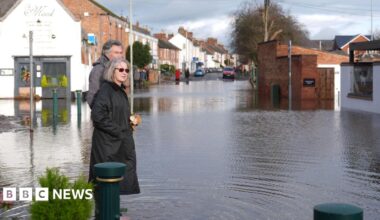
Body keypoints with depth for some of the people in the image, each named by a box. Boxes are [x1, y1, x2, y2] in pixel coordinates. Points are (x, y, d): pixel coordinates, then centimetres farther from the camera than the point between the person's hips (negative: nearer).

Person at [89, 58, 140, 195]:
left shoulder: (121, 91, 14)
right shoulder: (105, 90, -13)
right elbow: (97, 116, -22)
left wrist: (130, 121, 6)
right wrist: (118, 131, -17)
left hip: (121, 143, 9)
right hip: (107, 144, -9)